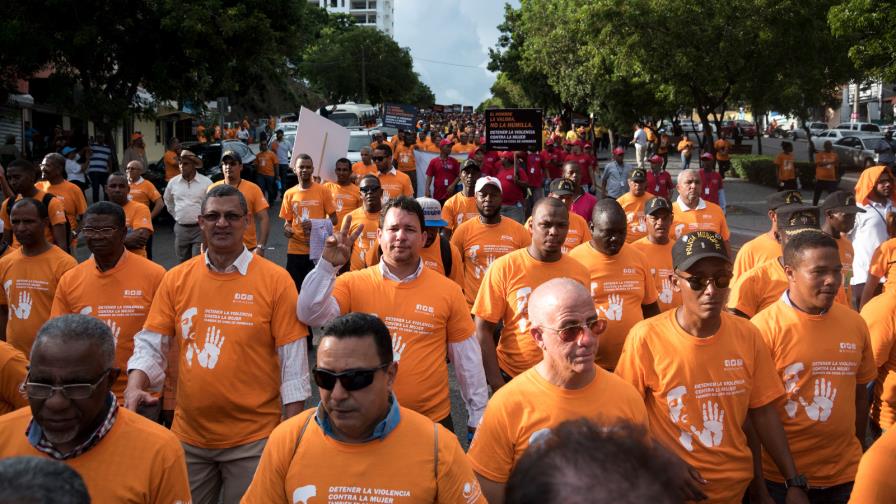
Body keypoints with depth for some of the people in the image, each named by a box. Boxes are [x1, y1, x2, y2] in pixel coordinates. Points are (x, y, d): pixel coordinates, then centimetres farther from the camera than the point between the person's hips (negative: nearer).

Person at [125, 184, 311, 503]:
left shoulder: (275, 280, -9)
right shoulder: (175, 278, 1)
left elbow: (293, 363, -8)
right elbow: (150, 344, 3)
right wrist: (135, 386, -16)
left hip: (253, 439, -3)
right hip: (188, 436, 3)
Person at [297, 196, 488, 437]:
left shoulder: (448, 291, -3)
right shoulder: (353, 283, -4)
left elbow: (467, 356, 2)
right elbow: (311, 315, -17)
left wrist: (477, 416, 6)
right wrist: (328, 265, -28)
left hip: (434, 422, 0)